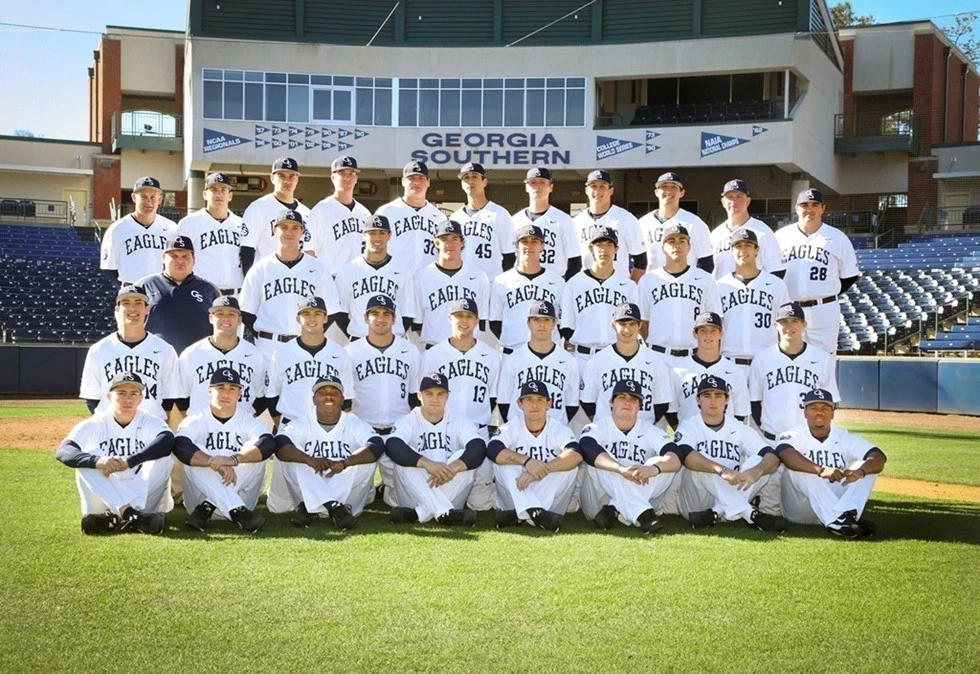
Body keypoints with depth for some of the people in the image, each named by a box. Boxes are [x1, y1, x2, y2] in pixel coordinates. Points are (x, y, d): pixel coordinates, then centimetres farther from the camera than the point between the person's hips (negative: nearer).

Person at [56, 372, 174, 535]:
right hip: (104, 498, 0)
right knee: (87, 461, -23)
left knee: (164, 458, -21)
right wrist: (97, 461, -42)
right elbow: (62, 451, -22)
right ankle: (131, 514, -39)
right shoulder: (93, 425, -5)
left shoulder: (150, 423, -6)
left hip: (145, 496, 0)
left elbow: (168, 440, -30)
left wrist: (129, 461, -42)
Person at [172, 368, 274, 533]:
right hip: (199, 498, 0)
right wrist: (216, 463, -39)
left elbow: (268, 444, -22)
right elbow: (180, 446, -24)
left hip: (241, 498, 0)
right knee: (193, 457, -25)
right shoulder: (195, 422, 0)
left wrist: (234, 459, -40)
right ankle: (238, 512, -43)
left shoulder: (248, 421, 1)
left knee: (256, 453, -19)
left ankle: (207, 508, -26)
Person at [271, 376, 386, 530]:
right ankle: (334, 507, -36)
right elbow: (280, 444, -17)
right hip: (309, 492, 0)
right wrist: (309, 460, -37)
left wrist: (344, 463, -36)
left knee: (367, 458, -23)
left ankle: (309, 508, -29)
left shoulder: (355, 424, 2)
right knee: (289, 456, -21)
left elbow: (377, 446, -19)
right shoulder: (301, 424, 4)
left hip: (347, 491, 0)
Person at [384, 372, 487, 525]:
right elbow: (392, 446, -22)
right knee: (404, 460, -24)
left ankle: (419, 514, -32)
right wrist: (427, 463, -39)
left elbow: (479, 448, -16)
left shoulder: (460, 423, 5)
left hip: (451, 496, 1)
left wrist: (453, 468, -36)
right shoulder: (408, 421, 1)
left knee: (464, 458, -21)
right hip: (413, 499, -1)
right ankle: (445, 513, -41)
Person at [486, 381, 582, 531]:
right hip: (517, 495, 0)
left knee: (569, 464, -25)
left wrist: (543, 468, -42)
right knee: (503, 462, -24)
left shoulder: (559, 430, -7)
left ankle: (518, 514, -33)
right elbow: (492, 450, -26)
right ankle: (534, 512, -43)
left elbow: (576, 455, -29)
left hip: (551, 497, 0)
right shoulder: (511, 428, -5)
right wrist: (527, 461, -39)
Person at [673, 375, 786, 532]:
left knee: (760, 463, -16)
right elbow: (685, 455, -23)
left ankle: (716, 514, -29)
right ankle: (751, 514, -33)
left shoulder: (740, 430, 9)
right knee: (698, 466, -29)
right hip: (694, 505, -3)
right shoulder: (689, 427, 1)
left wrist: (756, 471, -31)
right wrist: (722, 470, -38)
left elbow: (773, 457, -7)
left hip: (732, 499, 3)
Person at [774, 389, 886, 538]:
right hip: (799, 510, -3)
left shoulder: (845, 438, 3)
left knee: (868, 467, -12)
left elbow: (879, 457, -12)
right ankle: (837, 519, -42)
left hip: (836, 502, 3)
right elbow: (785, 454, -31)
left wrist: (859, 471, -35)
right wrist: (821, 470, -47)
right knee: (798, 467, -29)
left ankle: (848, 514, -37)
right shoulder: (794, 435, -6)